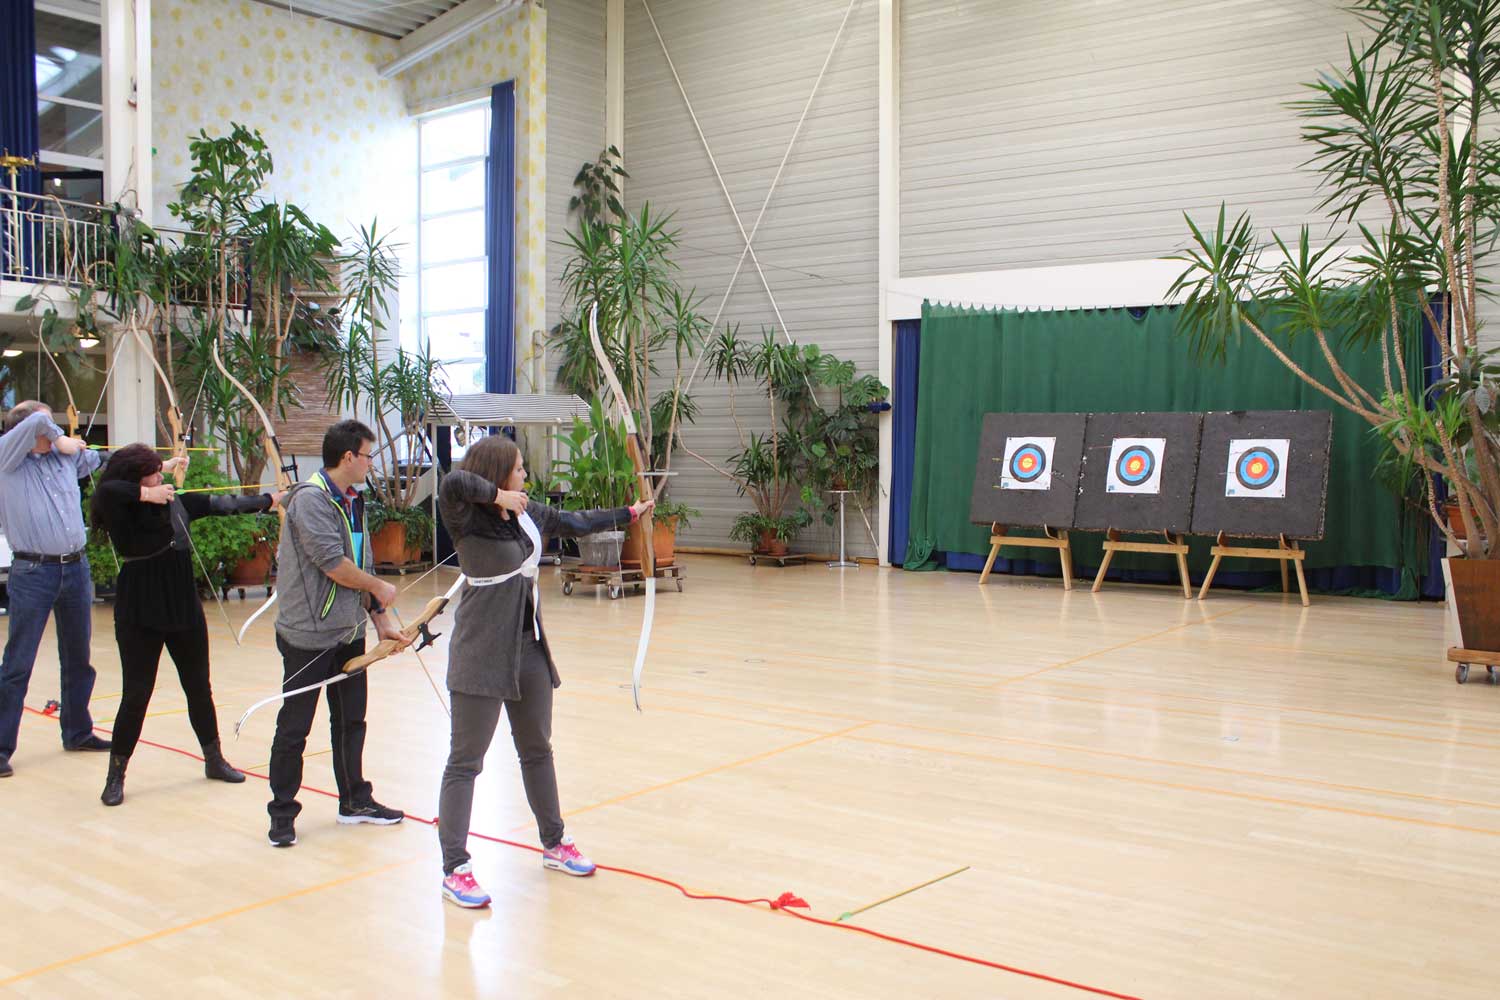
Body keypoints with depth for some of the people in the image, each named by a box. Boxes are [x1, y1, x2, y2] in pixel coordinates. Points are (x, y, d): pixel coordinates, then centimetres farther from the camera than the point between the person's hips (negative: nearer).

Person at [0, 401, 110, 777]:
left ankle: (78, 732, 30)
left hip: (76, 567, 6)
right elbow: (34, 422, -22)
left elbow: (103, 458, 27)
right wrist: (61, 439, -6)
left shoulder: (69, 456, 8)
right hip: (33, 572, -6)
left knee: (78, 658, 16)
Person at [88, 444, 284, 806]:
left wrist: (268, 500, 23)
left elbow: (222, 505, 14)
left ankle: (214, 760, 31)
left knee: (199, 687, 15)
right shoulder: (120, 512, -15)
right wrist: (146, 493, -27)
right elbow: (107, 490, -38)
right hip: (140, 616, -5)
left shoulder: (178, 501, 1)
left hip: (185, 609, 5)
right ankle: (116, 776, 14)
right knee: (136, 695, -2)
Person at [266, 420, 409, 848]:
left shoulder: (352, 502, 10)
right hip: (308, 635, -8)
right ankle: (282, 813, 14)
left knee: (351, 721, 17)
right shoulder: (310, 499, -17)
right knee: (294, 728, 3)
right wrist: (379, 588, -8)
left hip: (348, 633, 8)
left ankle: (355, 800, 29)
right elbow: (334, 565, -22)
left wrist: (381, 620, 7)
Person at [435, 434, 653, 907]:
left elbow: (576, 522, 23)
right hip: (481, 655, -8)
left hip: (528, 647, 8)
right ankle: (454, 870, 5)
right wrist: (496, 495, -24)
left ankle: (554, 844, 35)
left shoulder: (529, 514, 8)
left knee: (537, 749, 19)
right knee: (466, 761, -2)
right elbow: (453, 482, -38)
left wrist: (630, 513, 32)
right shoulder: (467, 518, -15)